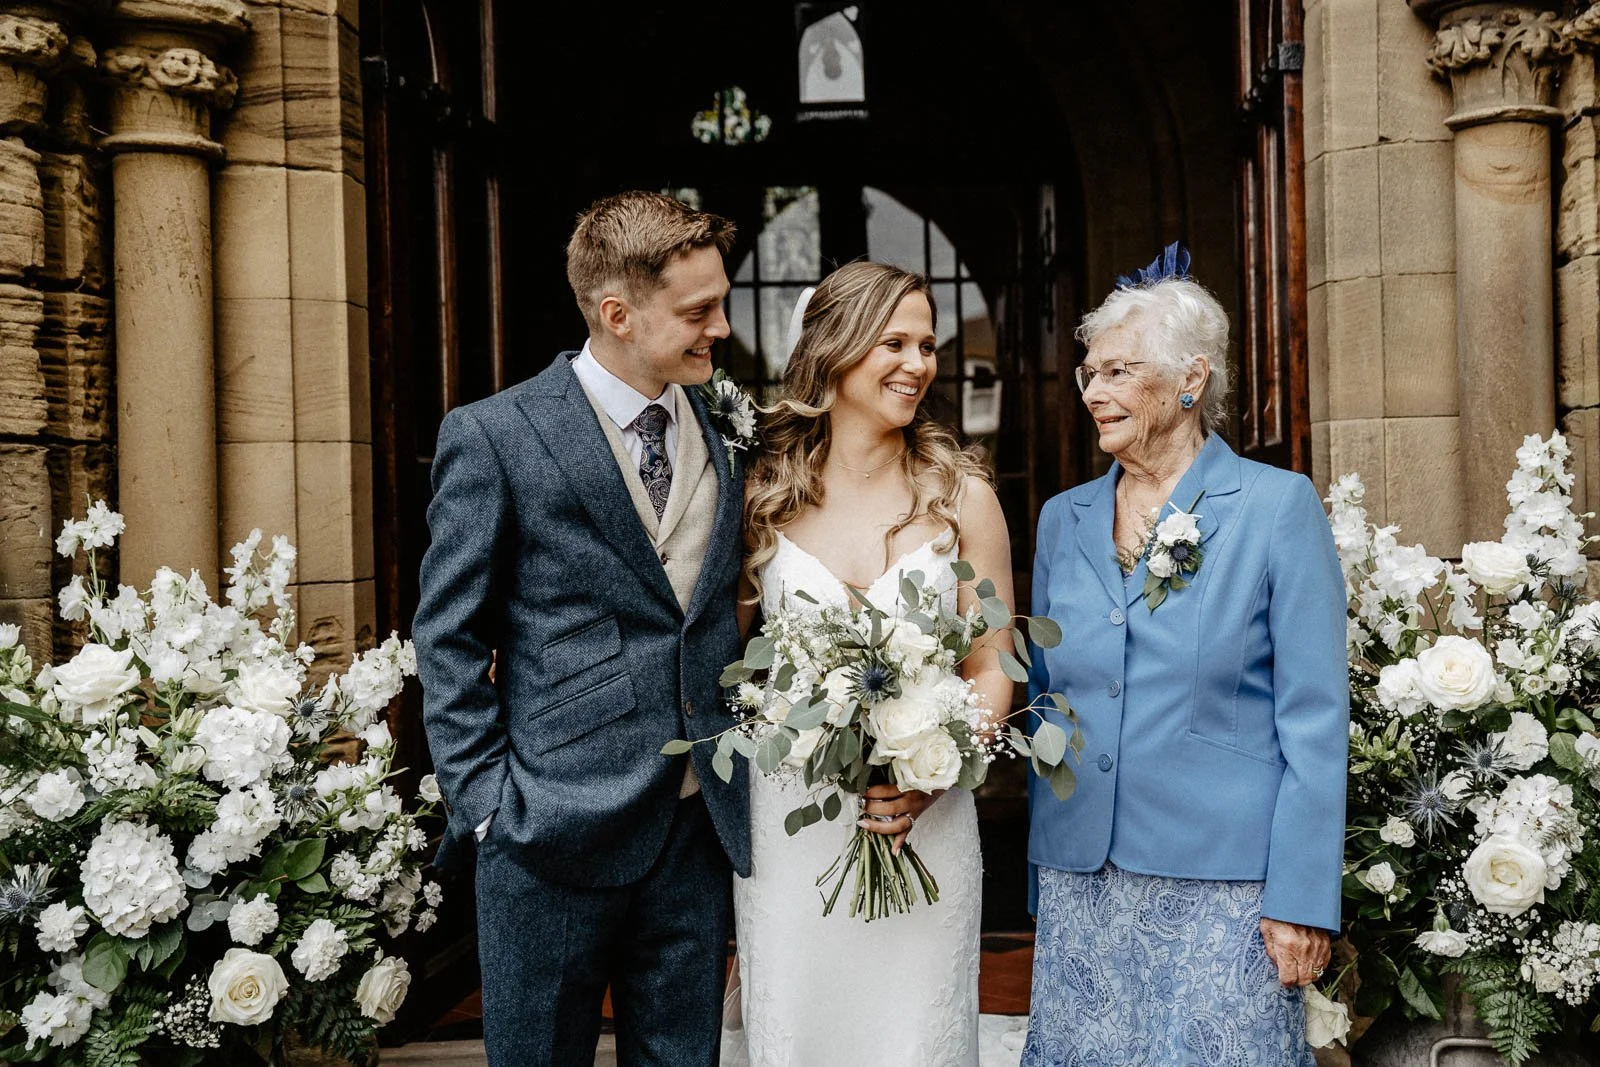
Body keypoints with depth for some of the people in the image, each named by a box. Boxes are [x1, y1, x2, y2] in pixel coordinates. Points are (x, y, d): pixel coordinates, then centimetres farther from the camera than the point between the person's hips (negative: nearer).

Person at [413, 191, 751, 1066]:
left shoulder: (722, 434, 7)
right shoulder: (493, 437, -8)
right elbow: (450, 640, -4)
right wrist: (483, 807, -8)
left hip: (701, 825, 5)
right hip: (558, 830, -4)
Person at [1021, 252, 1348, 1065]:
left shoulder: (1279, 505, -4)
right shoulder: (1063, 518, 9)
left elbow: (1315, 717, -7)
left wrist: (1302, 898, -11)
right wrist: (1038, 871, 11)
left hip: (1221, 880, -4)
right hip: (1078, 878, 4)